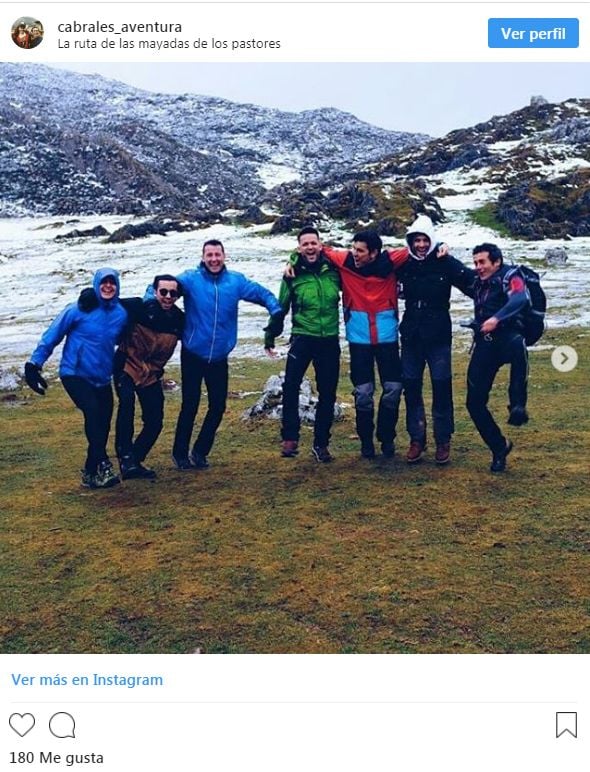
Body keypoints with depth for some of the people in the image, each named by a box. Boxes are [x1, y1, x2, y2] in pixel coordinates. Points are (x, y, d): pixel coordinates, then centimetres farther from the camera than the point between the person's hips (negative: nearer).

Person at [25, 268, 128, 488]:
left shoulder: (121, 314, 1)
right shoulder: (78, 310, -10)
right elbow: (52, 336, -6)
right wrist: (34, 364, -9)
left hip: (102, 379, 5)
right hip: (75, 374, -5)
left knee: (103, 424, 5)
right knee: (92, 411, -26)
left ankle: (91, 473, 21)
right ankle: (102, 464, -21)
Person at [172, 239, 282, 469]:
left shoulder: (236, 281, -2)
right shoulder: (191, 279, -10)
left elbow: (263, 294, 6)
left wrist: (276, 313, -9)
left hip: (219, 358, 4)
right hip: (193, 355, -3)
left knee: (218, 406, 8)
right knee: (190, 405, 1)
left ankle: (200, 451, 27)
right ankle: (180, 453, 19)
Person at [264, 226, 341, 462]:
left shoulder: (333, 271, 1)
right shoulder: (293, 275, -1)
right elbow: (281, 307, 8)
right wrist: (270, 335, 13)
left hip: (329, 341, 2)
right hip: (303, 338, -2)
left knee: (327, 394, 6)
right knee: (290, 386, -17)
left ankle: (321, 443, 19)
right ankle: (290, 438, -4)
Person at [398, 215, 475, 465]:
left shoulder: (445, 263, -8)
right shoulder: (404, 264, 1)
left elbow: (473, 282, -11)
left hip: (438, 336, -3)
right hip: (411, 335, 3)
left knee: (441, 388, 0)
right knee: (411, 387, 6)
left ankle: (443, 441, 13)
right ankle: (416, 439, 18)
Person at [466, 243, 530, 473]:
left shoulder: (510, 276, -2)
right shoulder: (478, 283, 18)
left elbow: (520, 299, -22)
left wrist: (496, 318, -39)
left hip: (507, 338, -6)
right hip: (485, 345, 6)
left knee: (517, 345, -44)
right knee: (474, 402, -2)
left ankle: (518, 406, -33)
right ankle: (500, 447, 17)